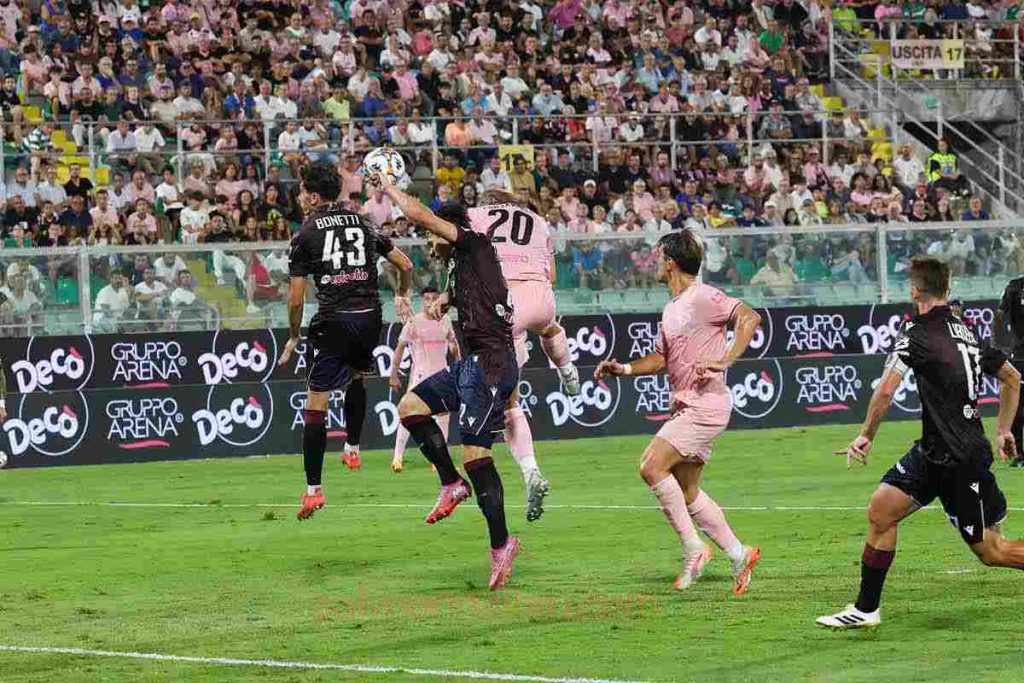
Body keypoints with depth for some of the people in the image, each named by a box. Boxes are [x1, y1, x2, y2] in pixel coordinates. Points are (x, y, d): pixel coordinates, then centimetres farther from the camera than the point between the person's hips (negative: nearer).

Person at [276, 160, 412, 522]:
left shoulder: (305, 236, 1)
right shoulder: (363, 225, 13)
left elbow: (296, 298, -2)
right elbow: (405, 265, 17)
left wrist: (293, 337, 11)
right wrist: (402, 297, 37)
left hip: (333, 322, -5)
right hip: (370, 317, 5)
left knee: (315, 404, -1)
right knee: (357, 376, 35)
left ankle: (313, 490, -5)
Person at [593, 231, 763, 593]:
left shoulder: (703, 298, -12)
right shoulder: (671, 309, 17)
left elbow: (749, 317, -22)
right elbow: (662, 358, 27)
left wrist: (724, 361, -27)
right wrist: (624, 369, 14)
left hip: (706, 404, -10)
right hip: (685, 407, 10)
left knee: (651, 466, -18)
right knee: (686, 492, 9)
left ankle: (693, 548, -9)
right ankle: (739, 555, 17)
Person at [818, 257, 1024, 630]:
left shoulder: (916, 332, -15)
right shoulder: (966, 331, 10)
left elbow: (886, 390, -24)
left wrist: (865, 436, -10)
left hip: (962, 461, -8)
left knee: (990, 551, 3)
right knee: (880, 511, 2)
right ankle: (865, 609, 6)